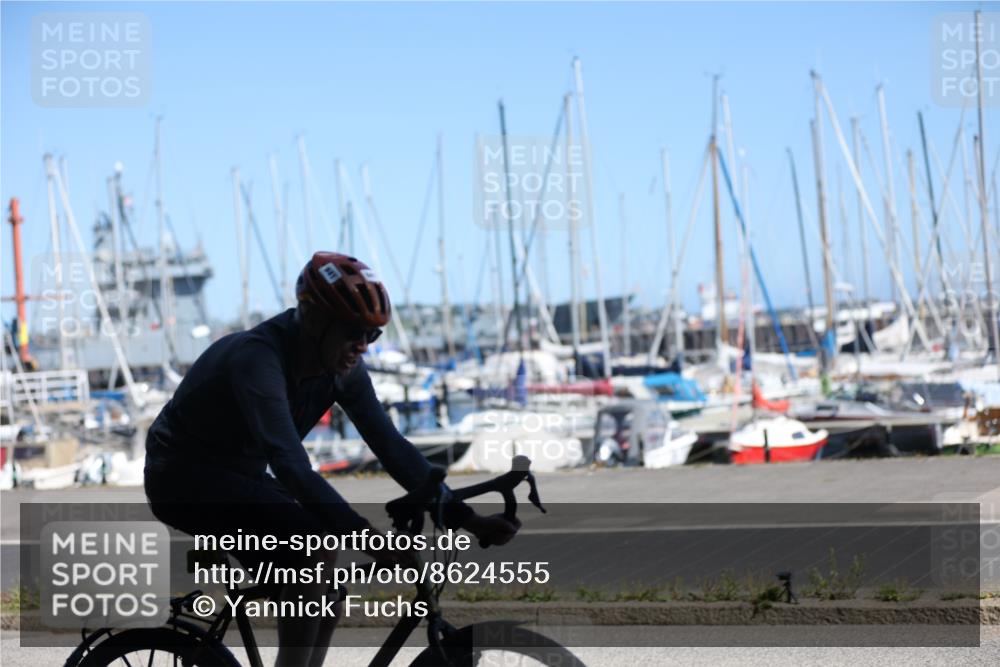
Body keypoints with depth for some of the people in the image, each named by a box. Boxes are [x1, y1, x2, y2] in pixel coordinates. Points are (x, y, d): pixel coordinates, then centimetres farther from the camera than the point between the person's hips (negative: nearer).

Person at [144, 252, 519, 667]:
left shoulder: (340, 368, -8)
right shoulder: (257, 359, -32)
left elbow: (391, 446, -8)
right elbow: (290, 465, -42)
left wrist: (468, 520, -17)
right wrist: (366, 536, -50)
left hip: (238, 475, 8)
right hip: (183, 477, -8)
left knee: (324, 603, -2)